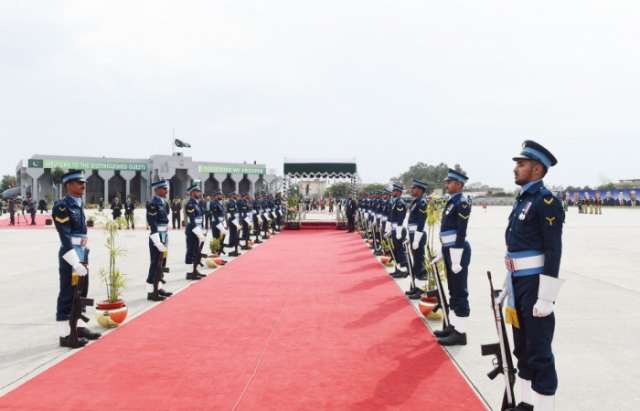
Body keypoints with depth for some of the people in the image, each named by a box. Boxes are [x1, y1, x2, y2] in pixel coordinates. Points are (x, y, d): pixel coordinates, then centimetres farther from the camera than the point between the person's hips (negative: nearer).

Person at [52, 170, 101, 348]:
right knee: (67, 296, -1)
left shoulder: (79, 205, 12)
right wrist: (75, 262, -24)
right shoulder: (62, 206, -14)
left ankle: (77, 327, 28)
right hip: (70, 257, -9)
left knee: (81, 295, 16)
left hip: (82, 255, 9)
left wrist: (85, 258, 16)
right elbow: (65, 238, -20)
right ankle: (66, 335, 7)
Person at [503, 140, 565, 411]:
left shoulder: (546, 201, -14)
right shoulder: (522, 200, 13)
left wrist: (546, 296, -21)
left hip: (535, 285, -9)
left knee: (539, 351, 0)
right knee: (522, 348, 16)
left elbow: (553, 252, -18)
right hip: (519, 284, 9)